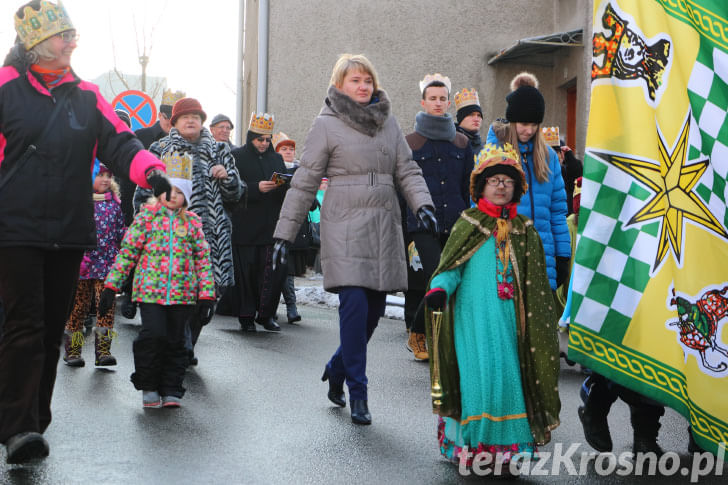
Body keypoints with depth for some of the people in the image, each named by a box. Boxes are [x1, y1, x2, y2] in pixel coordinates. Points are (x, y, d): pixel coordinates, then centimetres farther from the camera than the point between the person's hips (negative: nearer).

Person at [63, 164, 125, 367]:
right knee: (78, 307, 4)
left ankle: (103, 351, -1)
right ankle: (72, 351, 13)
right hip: (81, 263, -2)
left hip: (107, 263, 2)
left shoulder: (114, 203, 10)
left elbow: (122, 232, 15)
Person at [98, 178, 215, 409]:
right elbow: (128, 251, 5)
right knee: (153, 334, -14)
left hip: (182, 293, 2)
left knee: (175, 342, 5)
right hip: (150, 289, -2)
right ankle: (148, 386, 6)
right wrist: (111, 285, 2)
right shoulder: (147, 215, 6)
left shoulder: (192, 222, 9)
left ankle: (171, 390, 17)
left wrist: (207, 295, 5)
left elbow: (203, 259, 11)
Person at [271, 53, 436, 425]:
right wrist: (284, 233, -2)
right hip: (345, 226, -5)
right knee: (355, 304, -13)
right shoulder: (327, 124, 1)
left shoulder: (388, 122, 14)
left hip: (384, 227, 5)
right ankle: (357, 392, -1)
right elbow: (304, 182, 0)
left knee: (375, 308, 6)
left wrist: (423, 204, -6)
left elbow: (407, 171, 14)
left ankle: (337, 368, 31)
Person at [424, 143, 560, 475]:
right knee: (478, 375, -9)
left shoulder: (524, 230, 12)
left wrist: (541, 323, 11)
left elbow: (536, 284, 15)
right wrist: (440, 288, -19)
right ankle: (470, 447, 1)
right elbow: (451, 267, 2)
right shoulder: (467, 224, 6)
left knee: (507, 377, -2)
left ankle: (502, 447, 8)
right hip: (473, 315, -2)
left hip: (508, 319, 2)